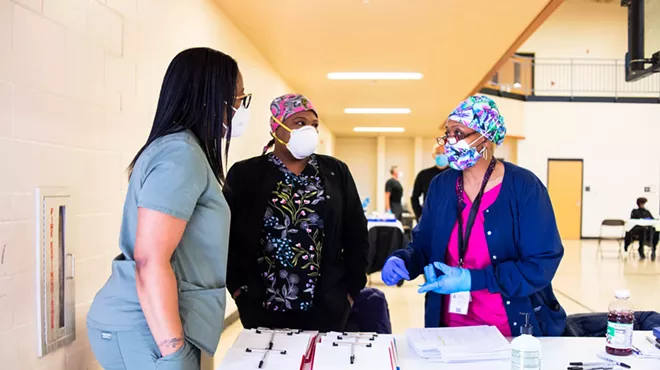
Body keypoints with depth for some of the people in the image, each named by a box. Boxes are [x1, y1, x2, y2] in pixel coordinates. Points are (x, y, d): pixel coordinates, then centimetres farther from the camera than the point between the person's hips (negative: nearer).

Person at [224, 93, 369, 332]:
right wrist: (237, 288, -4)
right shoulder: (245, 174, 0)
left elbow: (357, 235, 6)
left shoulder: (336, 173, 5)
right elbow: (225, 236, 0)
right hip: (262, 309, -1)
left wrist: (351, 290, 3)